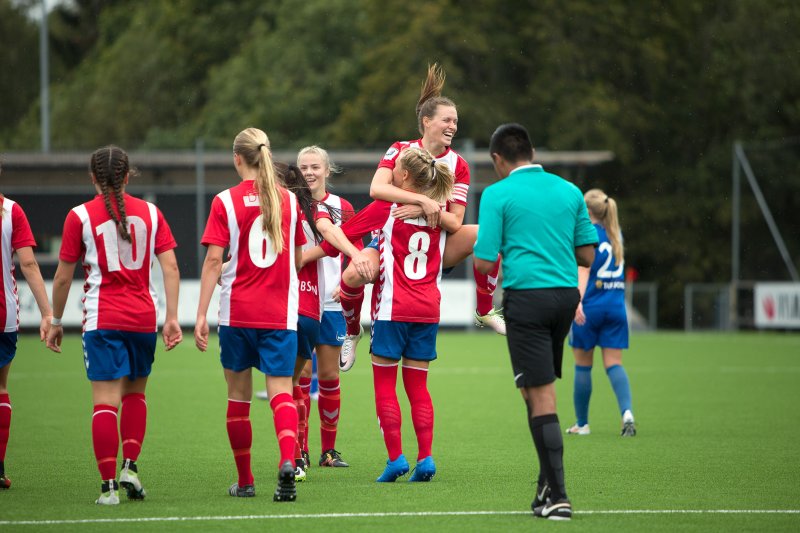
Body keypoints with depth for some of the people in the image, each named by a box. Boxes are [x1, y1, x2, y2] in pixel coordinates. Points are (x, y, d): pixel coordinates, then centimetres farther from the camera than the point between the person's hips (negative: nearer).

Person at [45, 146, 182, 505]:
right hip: (143, 319, 3)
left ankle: (109, 485, -10)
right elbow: (170, 266, -1)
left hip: (102, 320, -3)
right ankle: (130, 467, 7)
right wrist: (172, 317, 0)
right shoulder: (150, 212, 6)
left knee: (106, 401, -5)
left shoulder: (80, 216, -1)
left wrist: (56, 322, 13)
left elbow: (63, 277, 2)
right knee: (135, 393, 20)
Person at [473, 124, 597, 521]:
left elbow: (485, 263, -7)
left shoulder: (497, 194, -4)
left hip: (526, 296, -5)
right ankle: (548, 482, 16)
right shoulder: (569, 191, 11)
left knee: (540, 397, -5)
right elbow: (587, 255, 11)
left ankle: (558, 496, -8)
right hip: (566, 293, 5)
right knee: (539, 390, 18)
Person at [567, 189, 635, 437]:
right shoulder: (615, 234, 12)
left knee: (582, 365, 7)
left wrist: (577, 301, -27)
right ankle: (627, 412, -22)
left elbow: (584, 270, -18)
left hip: (591, 305, -5)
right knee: (613, 363, 2)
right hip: (616, 305, 5)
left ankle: (582, 423, 14)